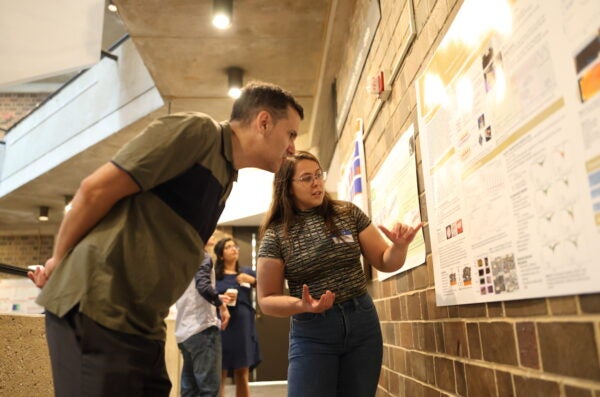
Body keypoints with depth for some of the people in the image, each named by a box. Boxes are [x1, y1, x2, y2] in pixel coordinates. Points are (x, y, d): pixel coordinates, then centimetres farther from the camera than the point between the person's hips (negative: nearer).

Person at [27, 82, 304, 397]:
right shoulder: (198, 130, -11)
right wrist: (58, 262, -1)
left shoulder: (225, 179, 16)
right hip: (97, 308, -8)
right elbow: (96, 189, -13)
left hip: (142, 325, 8)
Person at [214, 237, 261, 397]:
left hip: (244, 328, 3)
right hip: (222, 329, -2)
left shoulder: (247, 272, 13)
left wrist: (253, 280, -7)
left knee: (243, 375, 6)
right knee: (220, 375, -5)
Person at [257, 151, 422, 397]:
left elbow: (384, 262, 6)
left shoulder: (349, 214, 0)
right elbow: (266, 300, -4)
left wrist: (399, 245, -15)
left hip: (362, 324, 3)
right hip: (312, 335, -3)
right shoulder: (276, 235, -7)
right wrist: (301, 305, -22)